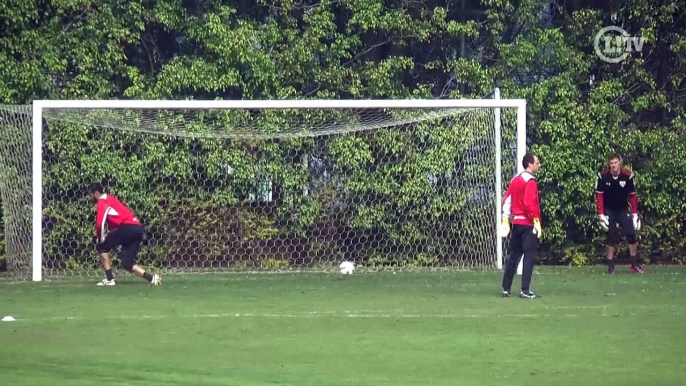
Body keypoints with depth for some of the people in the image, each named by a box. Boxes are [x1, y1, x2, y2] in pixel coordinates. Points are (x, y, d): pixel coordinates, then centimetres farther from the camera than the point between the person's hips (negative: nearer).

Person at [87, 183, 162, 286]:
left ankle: (109, 279, 2)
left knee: (102, 247, 6)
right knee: (127, 264, 9)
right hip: (138, 229, 8)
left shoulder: (102, 202, -1)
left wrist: (101, 240, 4)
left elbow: (100, 224, -10)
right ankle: (151, 278, -6)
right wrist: (110, 238, 21)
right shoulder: (110, 199, 26)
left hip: (128, 227, -8)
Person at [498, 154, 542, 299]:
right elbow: (530, 204, -21)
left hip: (516, 223, 8)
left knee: (514, 256, 14)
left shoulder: (515, 180, 13)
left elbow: (507, 200, 13)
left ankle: (506, 289, 15)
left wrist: (505, 220, 15)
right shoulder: (530, 181, -12)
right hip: (528, 224, -8)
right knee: (529, 257, -6)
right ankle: (525, 290, -10)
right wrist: (537, 222, -20)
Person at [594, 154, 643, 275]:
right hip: (608, 210, -1)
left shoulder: (628, 176, -16)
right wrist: (601, 215, -14)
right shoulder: (602, 176, -19)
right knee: (611, 236, -4)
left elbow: (633, 195, -7)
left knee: (631, 233, -8)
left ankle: (634, 263, 5)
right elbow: (599, 196, -12)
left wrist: (635, 214, -7)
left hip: (623, 210, 1)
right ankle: (610, 265, 6)